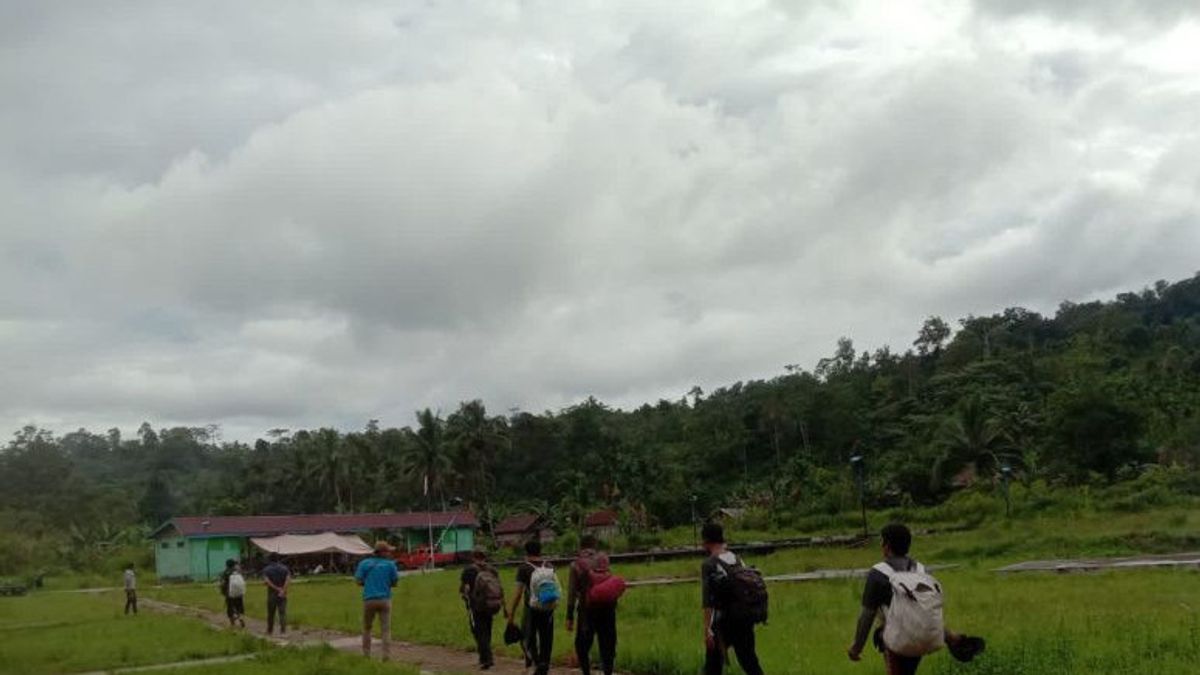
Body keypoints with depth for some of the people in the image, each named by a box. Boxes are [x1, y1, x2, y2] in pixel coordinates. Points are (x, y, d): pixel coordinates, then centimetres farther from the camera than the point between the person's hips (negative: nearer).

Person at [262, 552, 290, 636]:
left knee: (271, 613, 13)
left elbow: (266, 581, -17)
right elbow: (288, 580, -13)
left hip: (272, 594, 0)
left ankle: (270, 631, 23)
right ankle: (283, 630, -14)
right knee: (282, 612, -3)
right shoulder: (284, 568, 3)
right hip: (282, 595, 0)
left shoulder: (266, 569, 0)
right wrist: (283, 590, -16)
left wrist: (277, 588, -15)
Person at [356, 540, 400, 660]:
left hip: (369, 599, 1)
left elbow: (359, 581, -1)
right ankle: (385, 655, -10)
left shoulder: (364, 563, 2)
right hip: (384, 599, -1)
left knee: (366, 629, 17)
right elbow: (394, 583, 2)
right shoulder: (390, 564, -2)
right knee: (386, 629, 1)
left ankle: (366, 655, 15)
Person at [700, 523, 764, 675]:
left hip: (723, 621, -5)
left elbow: (707, 601, -15)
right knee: (749, 660, 11)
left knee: (713, 662, 7)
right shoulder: (738, 560, 9)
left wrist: (707, 630, -15)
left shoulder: (709, 564, -10)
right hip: (745, 619, 5)